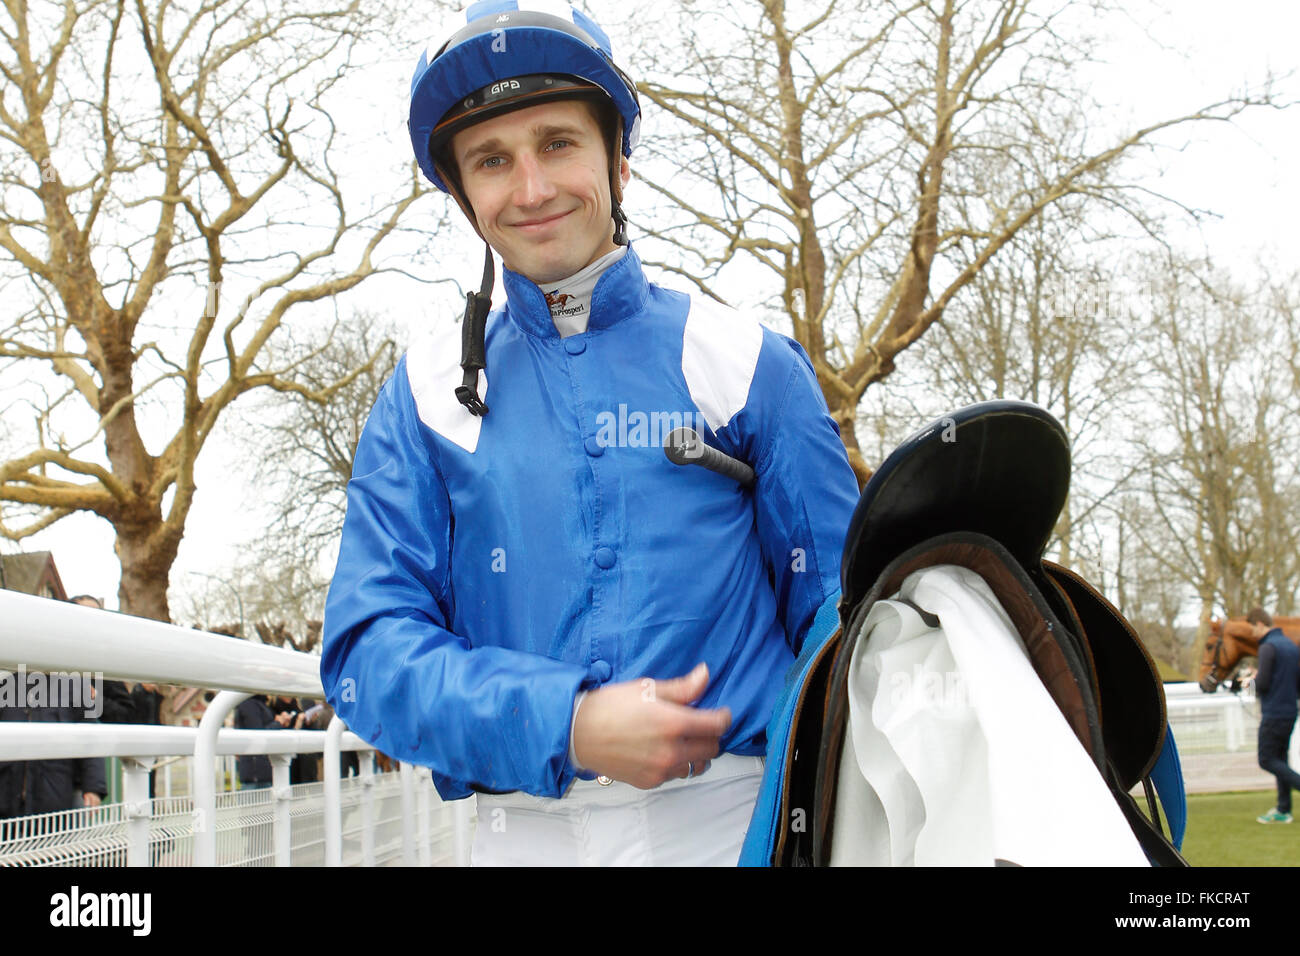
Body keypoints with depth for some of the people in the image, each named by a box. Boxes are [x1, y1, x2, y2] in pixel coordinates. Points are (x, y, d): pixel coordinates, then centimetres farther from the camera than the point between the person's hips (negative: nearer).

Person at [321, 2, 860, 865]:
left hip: (738, 819, 0)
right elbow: (368, 649, -2)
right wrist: (566, 725, -17)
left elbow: (840, 624, 2)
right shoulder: (430, 391, 4)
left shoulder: (746, 362, 2)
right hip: (526, 828, 1)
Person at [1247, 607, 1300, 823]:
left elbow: (1263, 684, -18)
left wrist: (1255, 677, 1)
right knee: (1280, 759, 12)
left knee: (1267, 760, -3)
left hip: (1273, 714, -9)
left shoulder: (1268, 647, -15)